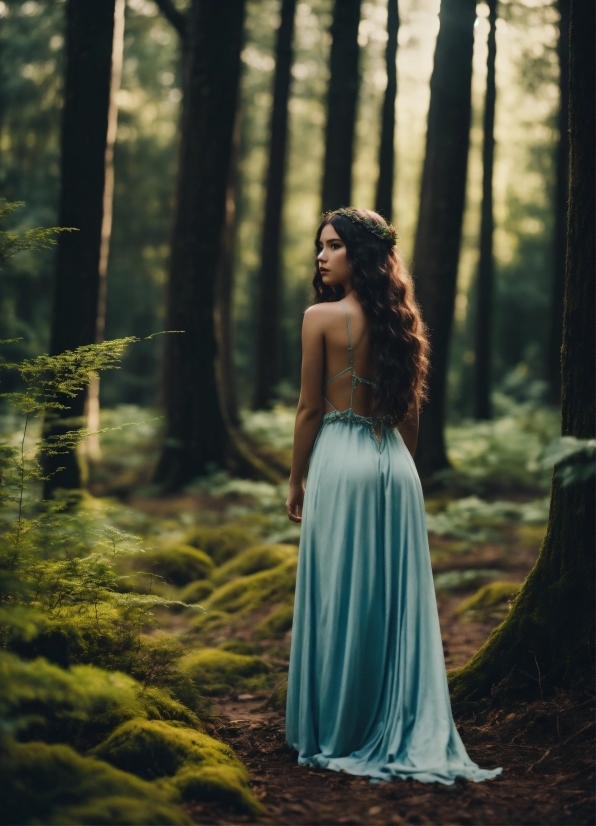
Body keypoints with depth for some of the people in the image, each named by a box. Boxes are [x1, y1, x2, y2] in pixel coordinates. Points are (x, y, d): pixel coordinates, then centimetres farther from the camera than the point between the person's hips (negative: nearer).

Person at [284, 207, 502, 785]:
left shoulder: (322, 317, -8)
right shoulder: (400, 319, 9)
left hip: (340, 464, -5)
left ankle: (333, 734, 11)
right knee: (398, 601, 9)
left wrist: (296, 482, 2)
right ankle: (406, 733, 14)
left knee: (337, 602, 3)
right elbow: (410, 411, 13)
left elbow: (310, 409, -7)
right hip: (397, 465, 5)